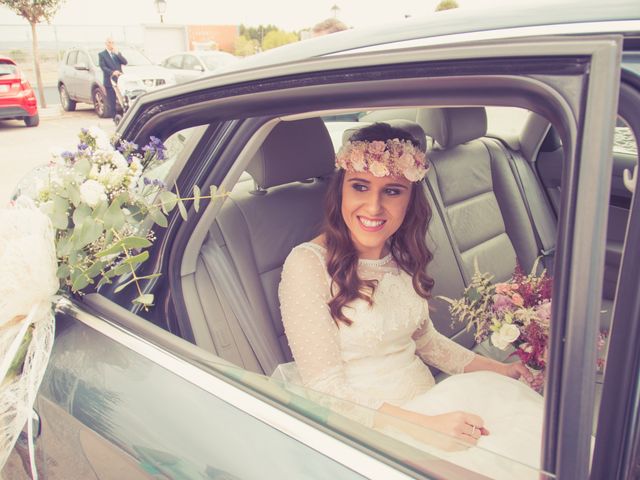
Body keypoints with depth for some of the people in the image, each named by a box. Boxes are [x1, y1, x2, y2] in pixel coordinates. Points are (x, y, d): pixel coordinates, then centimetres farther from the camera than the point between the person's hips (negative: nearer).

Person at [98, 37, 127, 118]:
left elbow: (125, 62, 3)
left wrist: (117, 53, -7)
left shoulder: (117, 53, 18)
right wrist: (112, 72, -22)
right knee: (111, 103, -3)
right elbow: (103, 67, -7)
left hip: (120, 80, 4)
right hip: (109, 81, -4)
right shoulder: (102, 54, 3)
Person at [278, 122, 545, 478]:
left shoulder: (403, 255, 4)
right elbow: (325, 390, -19)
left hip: (430, 402, 7)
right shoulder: (307, 265, -18)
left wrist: (496, 369, 5)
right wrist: (425, 426, -26)